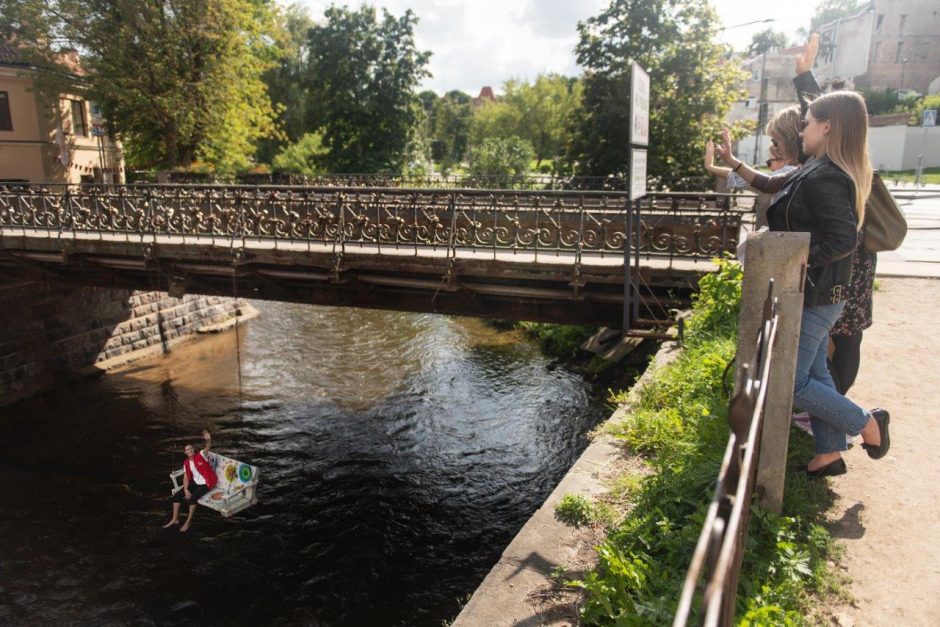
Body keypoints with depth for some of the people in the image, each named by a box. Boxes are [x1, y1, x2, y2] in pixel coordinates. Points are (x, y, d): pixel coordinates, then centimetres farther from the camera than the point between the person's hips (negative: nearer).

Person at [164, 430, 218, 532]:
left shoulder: (201, 455, -12)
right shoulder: (186, 463, 4)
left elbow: (208, 447, -33)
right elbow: (186, 477, 3)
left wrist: (208, 440, -58)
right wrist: (186, 489, -14)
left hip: (206, 483, -7)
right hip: (195, 482, 7)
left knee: (193, 497, -28)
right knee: (176, 495, -3)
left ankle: (188, 522, -12)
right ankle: (175, 519, 13)